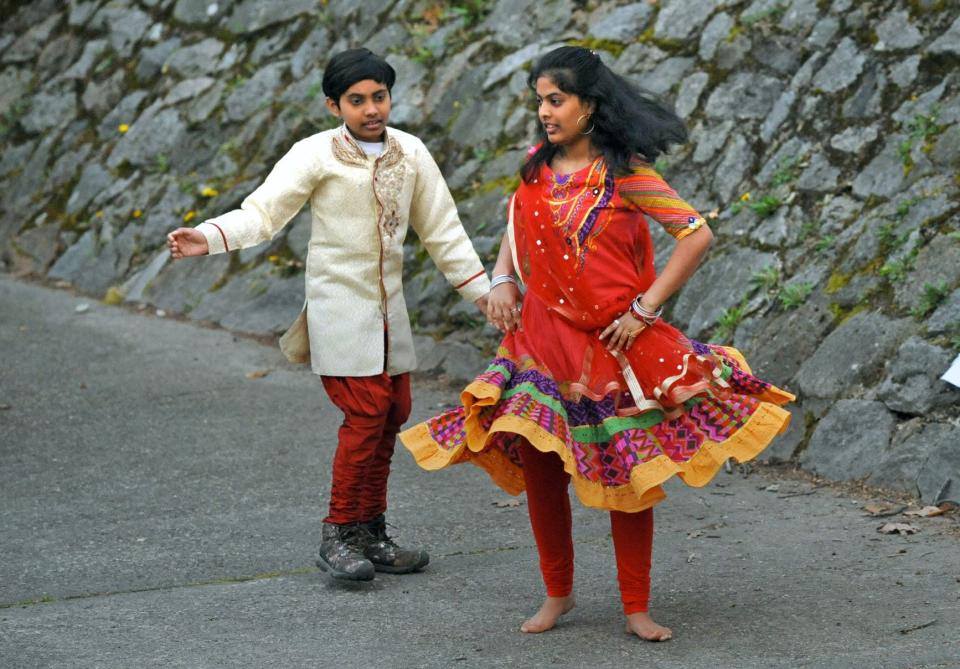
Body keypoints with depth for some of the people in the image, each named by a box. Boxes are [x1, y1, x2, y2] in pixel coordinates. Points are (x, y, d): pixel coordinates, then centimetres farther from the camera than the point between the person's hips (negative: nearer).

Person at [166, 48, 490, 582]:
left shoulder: (410, 153, 5)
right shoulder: (317, 155, -10)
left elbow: (442, 230, 13)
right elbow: (263, 211, -17)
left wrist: (483, 291, 14)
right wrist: (209, 237, -34)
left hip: (388, 306, 6)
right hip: (340, 303, -6)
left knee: (393, 412, 8)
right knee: (367, 412, -13)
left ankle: (371, 533, 20)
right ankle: (339, 535, -3)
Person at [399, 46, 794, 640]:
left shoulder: (623, 173, -12)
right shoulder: (538, 167, 5)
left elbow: (698, 235, -15)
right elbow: (517, 229, 23)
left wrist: (645, 309, -14)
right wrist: (502, 279, 4)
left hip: (615, 344, -4)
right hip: (543, 339, 5)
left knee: (628, 474, 2)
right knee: (537, 465, 3)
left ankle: (637, 607, 12)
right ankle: (558, 593, 20)